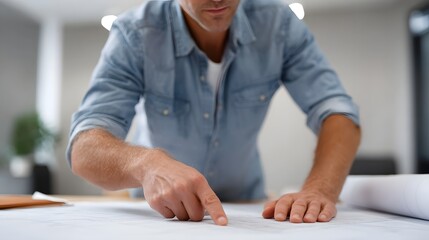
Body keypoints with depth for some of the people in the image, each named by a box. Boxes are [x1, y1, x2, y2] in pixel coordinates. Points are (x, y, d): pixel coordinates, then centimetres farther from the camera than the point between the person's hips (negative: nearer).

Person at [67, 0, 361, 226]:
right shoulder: (135, 35, -22)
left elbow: (338, 113, -20)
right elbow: (85, 148, -30)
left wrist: (321, 189, -40)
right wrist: (147, 163, -52)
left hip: (248, 207, 1)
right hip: (161, 210, 0)